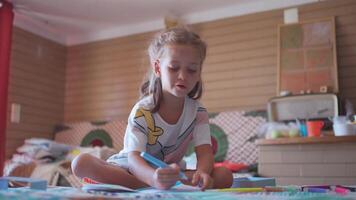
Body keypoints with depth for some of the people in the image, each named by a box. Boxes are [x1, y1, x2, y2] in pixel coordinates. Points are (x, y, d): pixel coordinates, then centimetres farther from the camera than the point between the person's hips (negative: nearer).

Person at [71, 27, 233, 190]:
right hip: (129, 171, -1)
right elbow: (133, 158, -30)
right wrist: (154, 178, -54)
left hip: (170, 172, 2)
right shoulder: (142, 111, -18)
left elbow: (205, 152, -19)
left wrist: (202, 173, -45)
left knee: (225, 175, -20)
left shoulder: (198, 112, -7)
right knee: (82, 163, -29)